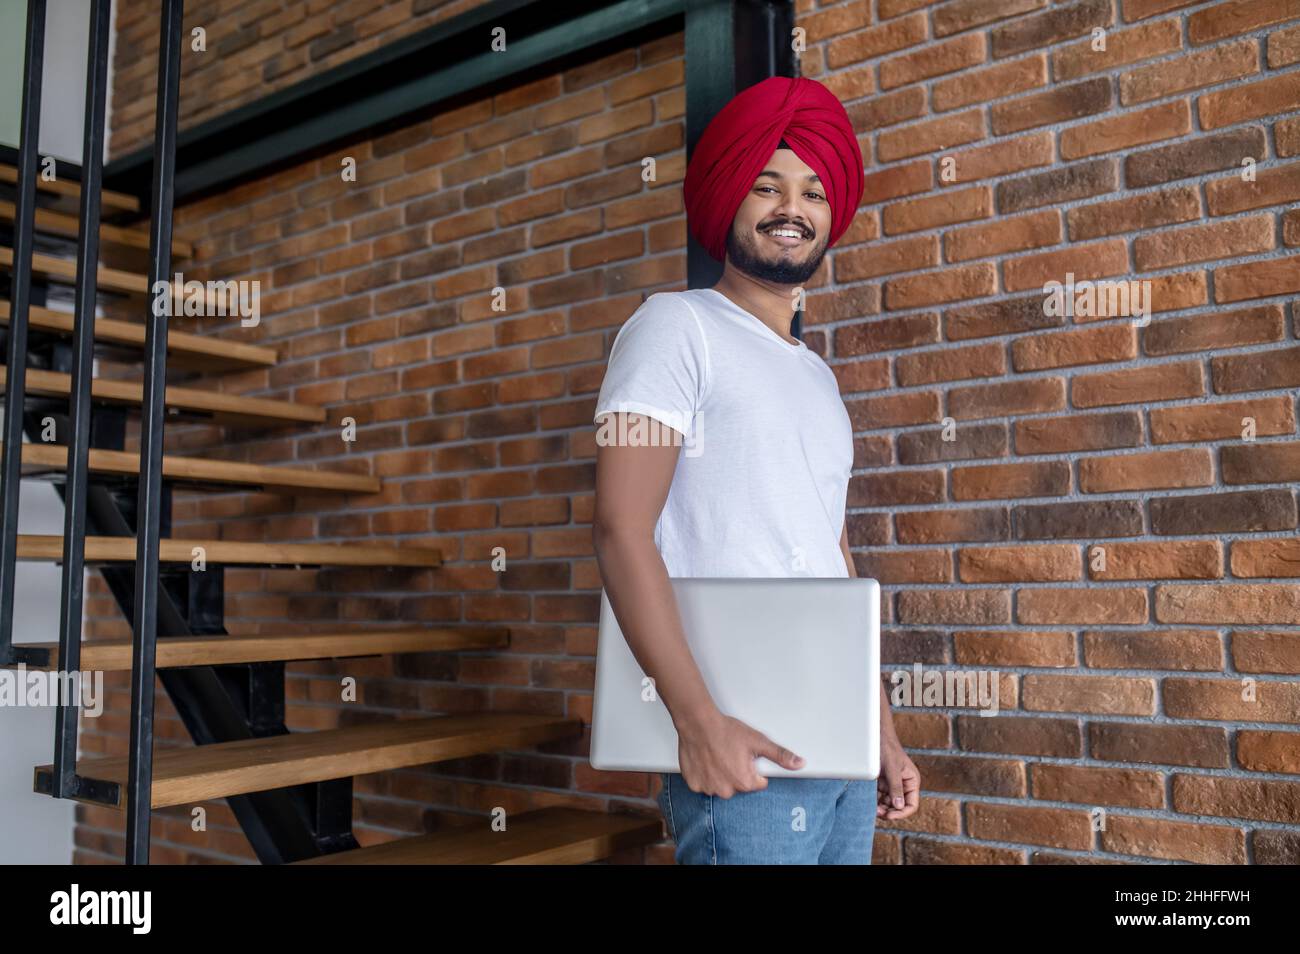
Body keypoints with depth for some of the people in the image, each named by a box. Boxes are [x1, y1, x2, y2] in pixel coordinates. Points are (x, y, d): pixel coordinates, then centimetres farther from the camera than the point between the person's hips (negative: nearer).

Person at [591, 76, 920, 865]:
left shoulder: (819, 376, 18)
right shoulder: (678, 326, -3)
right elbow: (621, 529, -13)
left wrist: (885, 732, 16)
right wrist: (699, 720, -20)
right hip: (740, 745, -7)